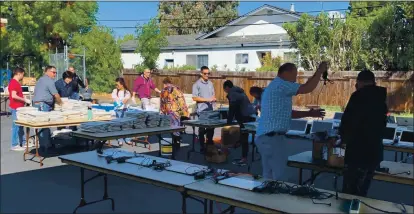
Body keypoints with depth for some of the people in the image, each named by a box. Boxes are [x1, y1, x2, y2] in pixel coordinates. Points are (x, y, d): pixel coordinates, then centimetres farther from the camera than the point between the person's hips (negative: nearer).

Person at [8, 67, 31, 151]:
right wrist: (25, 100, -15)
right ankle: (14, 145, 1)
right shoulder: (14, 82, -17)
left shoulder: (16, 82, 15)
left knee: (21, 126, 16)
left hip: (19, 107, 11)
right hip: (16, 107, -11)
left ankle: (23, 142, 26)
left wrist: (24, 99, 13)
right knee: (16, 126, -5)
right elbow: (14, 96, -24)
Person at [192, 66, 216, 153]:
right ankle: (202, 147, 11)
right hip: (202, 110, -5)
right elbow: (194, 98, -12)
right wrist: (207, 100, -17)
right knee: (202, 129, 3)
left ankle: (210, 145, 22)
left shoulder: (210, 83, 11)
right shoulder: (197, 84, -6)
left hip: (211, 110, 5)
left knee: (211, 127, 9)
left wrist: (214, 98, 1)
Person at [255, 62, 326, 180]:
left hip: (269, 136, 10)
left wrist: (309, 113, 20)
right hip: (272, 137, -10)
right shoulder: (280, 85, -12)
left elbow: (287, 113, 25)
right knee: (275, 177, -5)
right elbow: (307, 88, -15)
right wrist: (320, 71, -3)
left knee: (270, 176, 13)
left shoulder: (276, 87, 22)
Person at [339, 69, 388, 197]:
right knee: (361, 193, 14)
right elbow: (379, 126, 17)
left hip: (359, 151, -8)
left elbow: (347, 120, -12)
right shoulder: (381, 98, 12)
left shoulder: (360, 96, -11)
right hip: (375, 151, 8)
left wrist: (344, 137, 9)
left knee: (350, 194, -3)